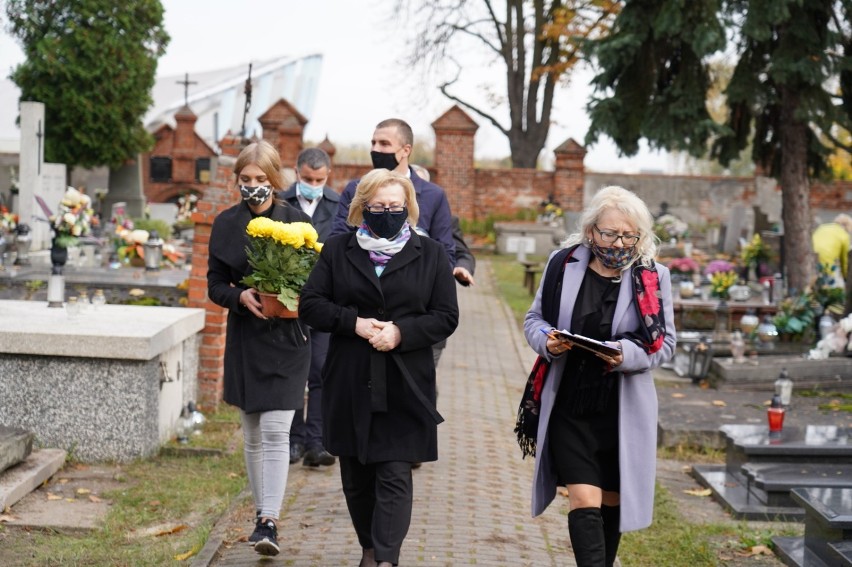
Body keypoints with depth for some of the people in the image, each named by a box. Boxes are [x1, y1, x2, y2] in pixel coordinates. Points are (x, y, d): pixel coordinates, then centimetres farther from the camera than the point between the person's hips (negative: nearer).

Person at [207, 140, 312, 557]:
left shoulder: (297, 221, -2)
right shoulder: (226, 224, 3)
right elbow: (215, 285, 4)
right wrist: (241, 296, -17)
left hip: (287, 339, -3)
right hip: (244, 339, 3)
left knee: (275, 432, -11)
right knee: (253, 435, 11)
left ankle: (269, 522, -12)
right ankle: (262, 513, 23)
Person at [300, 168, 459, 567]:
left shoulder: (430, 255, 5)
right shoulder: (337, 250, 7)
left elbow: (446, 317, 1)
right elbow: (310, 305, 2)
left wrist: (401, 332, -14)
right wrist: (354, 323, -14)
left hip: (404, 386, -2)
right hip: (350, 384, 2)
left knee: (394, 477, -8)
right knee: (355, 476, 11)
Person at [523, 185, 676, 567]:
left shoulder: (652, 278, -3)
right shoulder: (563, 265, -1)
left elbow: (664, 342, 0)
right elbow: (534, 318, 9)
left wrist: (627, 355, -20)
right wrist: (546, 341, -14)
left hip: (623, 410, 1)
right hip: (569, 407, 0)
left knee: (612, 501, 12)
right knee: (584, 500, -10)